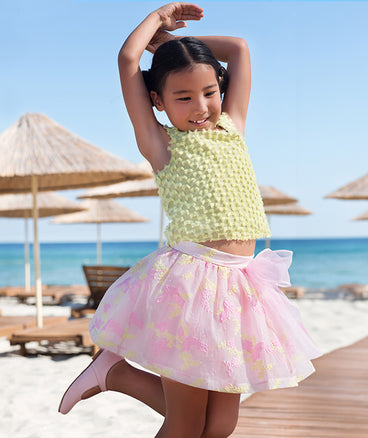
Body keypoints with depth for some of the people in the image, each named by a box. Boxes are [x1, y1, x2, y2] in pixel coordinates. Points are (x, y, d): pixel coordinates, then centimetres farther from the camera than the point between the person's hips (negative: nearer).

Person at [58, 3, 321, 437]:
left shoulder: (231, 127, 16)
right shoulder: (161, 143, 2)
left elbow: (238, 48, 20)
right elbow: (128, 58, -3)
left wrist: (171, 39, 23)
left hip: (238, 285, 6)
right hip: (189, 282, -6)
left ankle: (116, 373, 21)